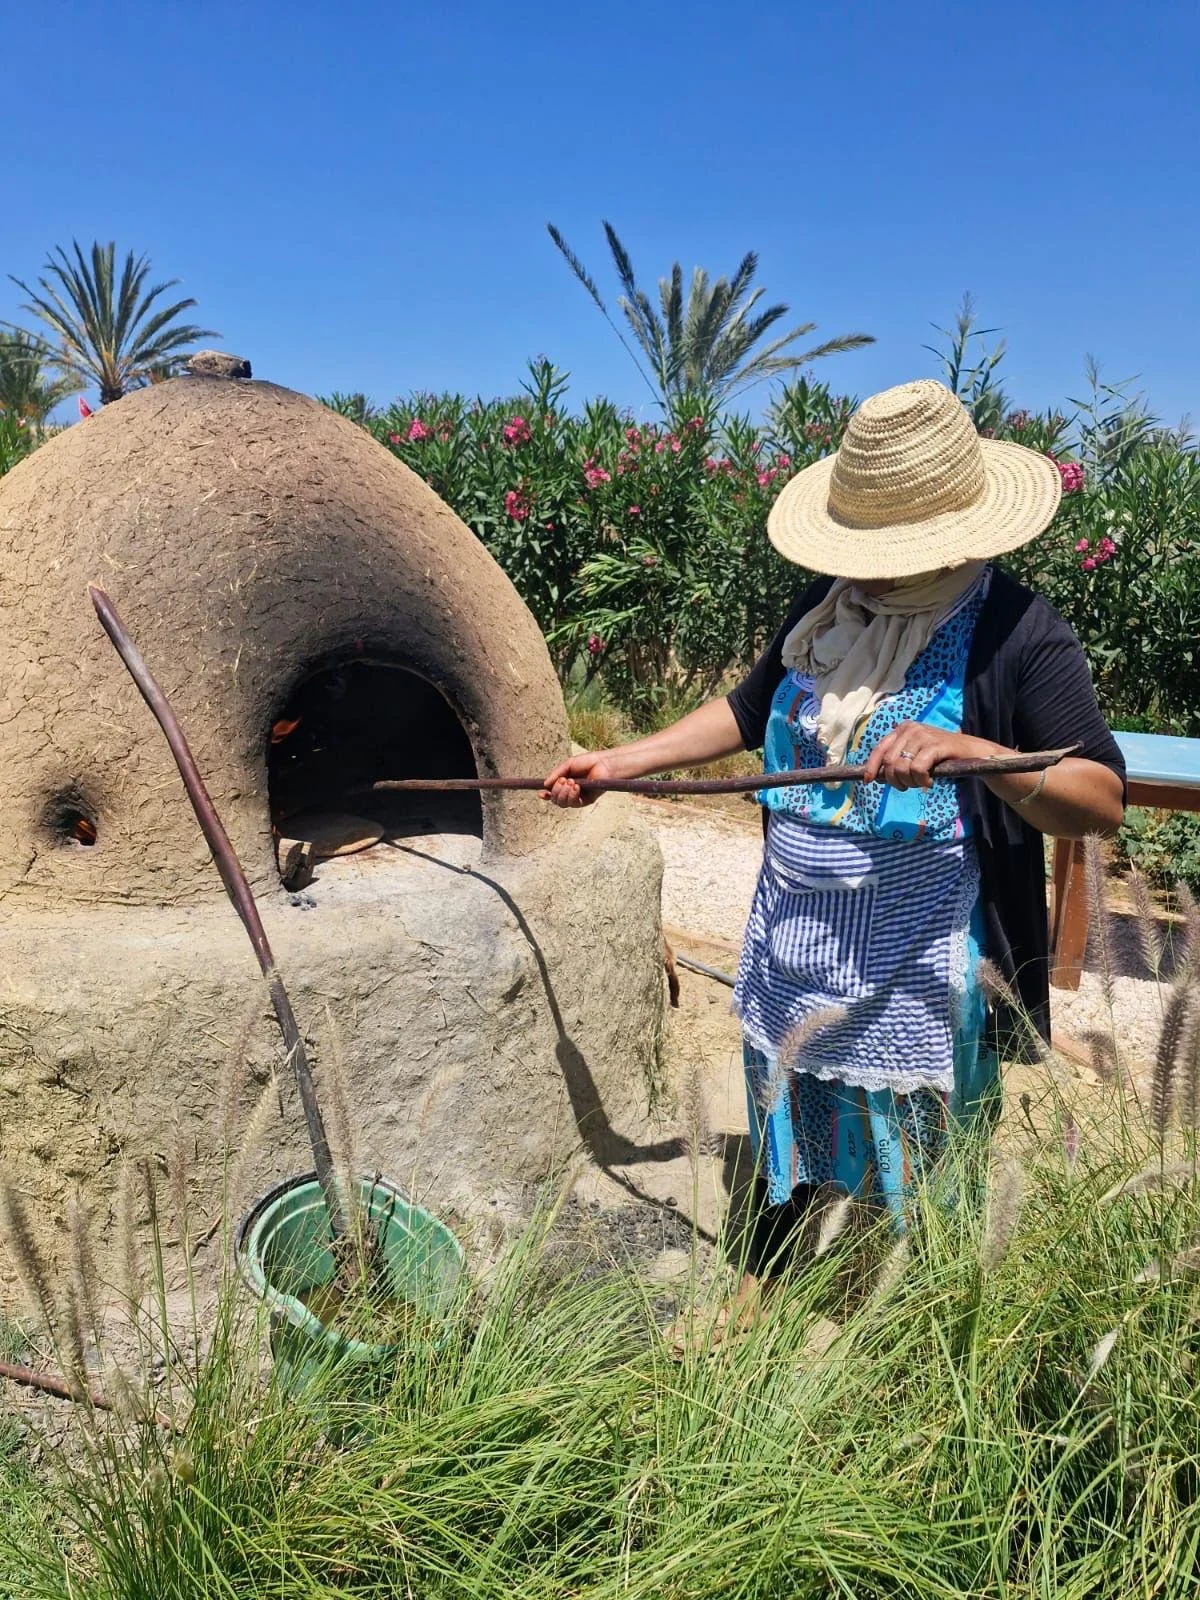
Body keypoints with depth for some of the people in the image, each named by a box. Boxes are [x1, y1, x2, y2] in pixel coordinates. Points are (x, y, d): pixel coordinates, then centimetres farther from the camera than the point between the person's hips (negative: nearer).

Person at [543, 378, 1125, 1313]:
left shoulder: (1018, 636, -17)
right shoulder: (827, 607, 1)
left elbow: (1103, 805, -21)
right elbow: (751, 712, 13)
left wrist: (968, 750, -37)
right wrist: (619, 762, 8)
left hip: (921, 973, -5)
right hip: (794, 949, 6)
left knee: (918, 1177, 14)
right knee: (785, 1138, 24)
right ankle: (758, 1294, 48)